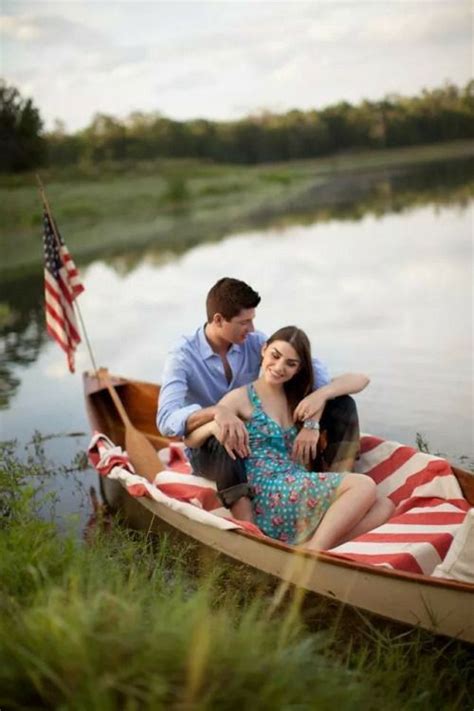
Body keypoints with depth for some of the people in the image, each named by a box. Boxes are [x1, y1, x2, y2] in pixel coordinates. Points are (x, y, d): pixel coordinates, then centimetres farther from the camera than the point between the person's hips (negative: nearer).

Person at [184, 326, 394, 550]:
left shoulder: (299, 396, 18)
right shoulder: (241, 398, 1)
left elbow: (360, 380, 14)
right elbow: (189, 440, -4)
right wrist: (214, 424, -26)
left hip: (298, 489, 7)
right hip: (266, 494, -7)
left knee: (382, 506, -13)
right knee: (363, 486, -21)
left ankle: (308, 549, -22)